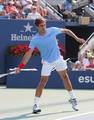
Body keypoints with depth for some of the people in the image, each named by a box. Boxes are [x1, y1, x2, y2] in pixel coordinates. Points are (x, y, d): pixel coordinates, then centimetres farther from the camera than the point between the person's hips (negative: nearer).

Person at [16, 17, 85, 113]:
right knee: (43, 82, -7)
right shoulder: (35, 40, -14)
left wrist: (77, 38, -2)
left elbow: (66, 31, 4)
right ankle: (35, 104, -1)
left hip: (58, 59, 2)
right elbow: (29, 53, -16)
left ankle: (73, 99, 21)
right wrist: (20, 66, -22)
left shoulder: (52, 30, -10)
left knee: (65, 77, 8)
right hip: (47, 62, -2)